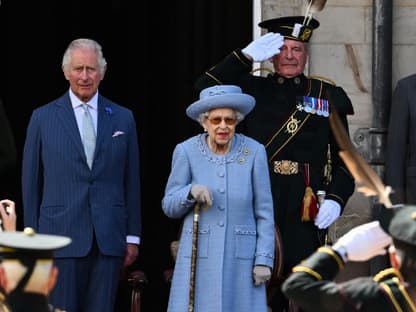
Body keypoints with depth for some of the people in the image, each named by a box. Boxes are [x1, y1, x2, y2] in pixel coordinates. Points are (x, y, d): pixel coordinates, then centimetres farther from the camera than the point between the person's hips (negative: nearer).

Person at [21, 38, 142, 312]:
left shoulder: (122, 118, 10)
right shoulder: (43, 118, 5)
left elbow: (132, 180, 11)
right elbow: (31, 182, 6)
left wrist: (133, 236, 7)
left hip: (109, 238, 2)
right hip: (62, 235, -2)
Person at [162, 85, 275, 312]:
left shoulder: (254, 152, 0)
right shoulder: (186, 152, 1)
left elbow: (264, 212, 3)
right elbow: (168, 206, 6)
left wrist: (264, 259, -1)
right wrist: (191, 192, -14)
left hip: (241, 258, 0)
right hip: (199, 257, 0)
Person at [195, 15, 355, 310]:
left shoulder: (328, 96, 12)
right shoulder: (252, 90, 12)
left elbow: (344, 157, 11)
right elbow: (206, 89, -2)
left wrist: (336, 198, -5)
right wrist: (246, 55, -7)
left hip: (308, 213, 0)